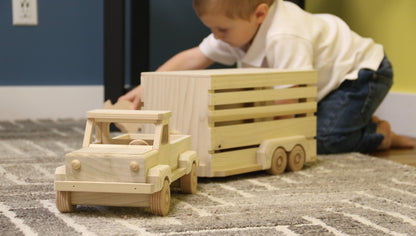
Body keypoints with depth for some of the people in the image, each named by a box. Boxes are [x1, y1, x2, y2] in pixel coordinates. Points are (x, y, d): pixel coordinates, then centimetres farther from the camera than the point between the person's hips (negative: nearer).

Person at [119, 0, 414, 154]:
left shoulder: (284, 38, -37)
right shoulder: (238, 29, -8)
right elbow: (192, 58, -4)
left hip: (362, 70, -9)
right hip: (331, 80, 9)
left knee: (322, 139, -23)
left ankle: (378, 134, 1)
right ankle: (363, 125, 15)